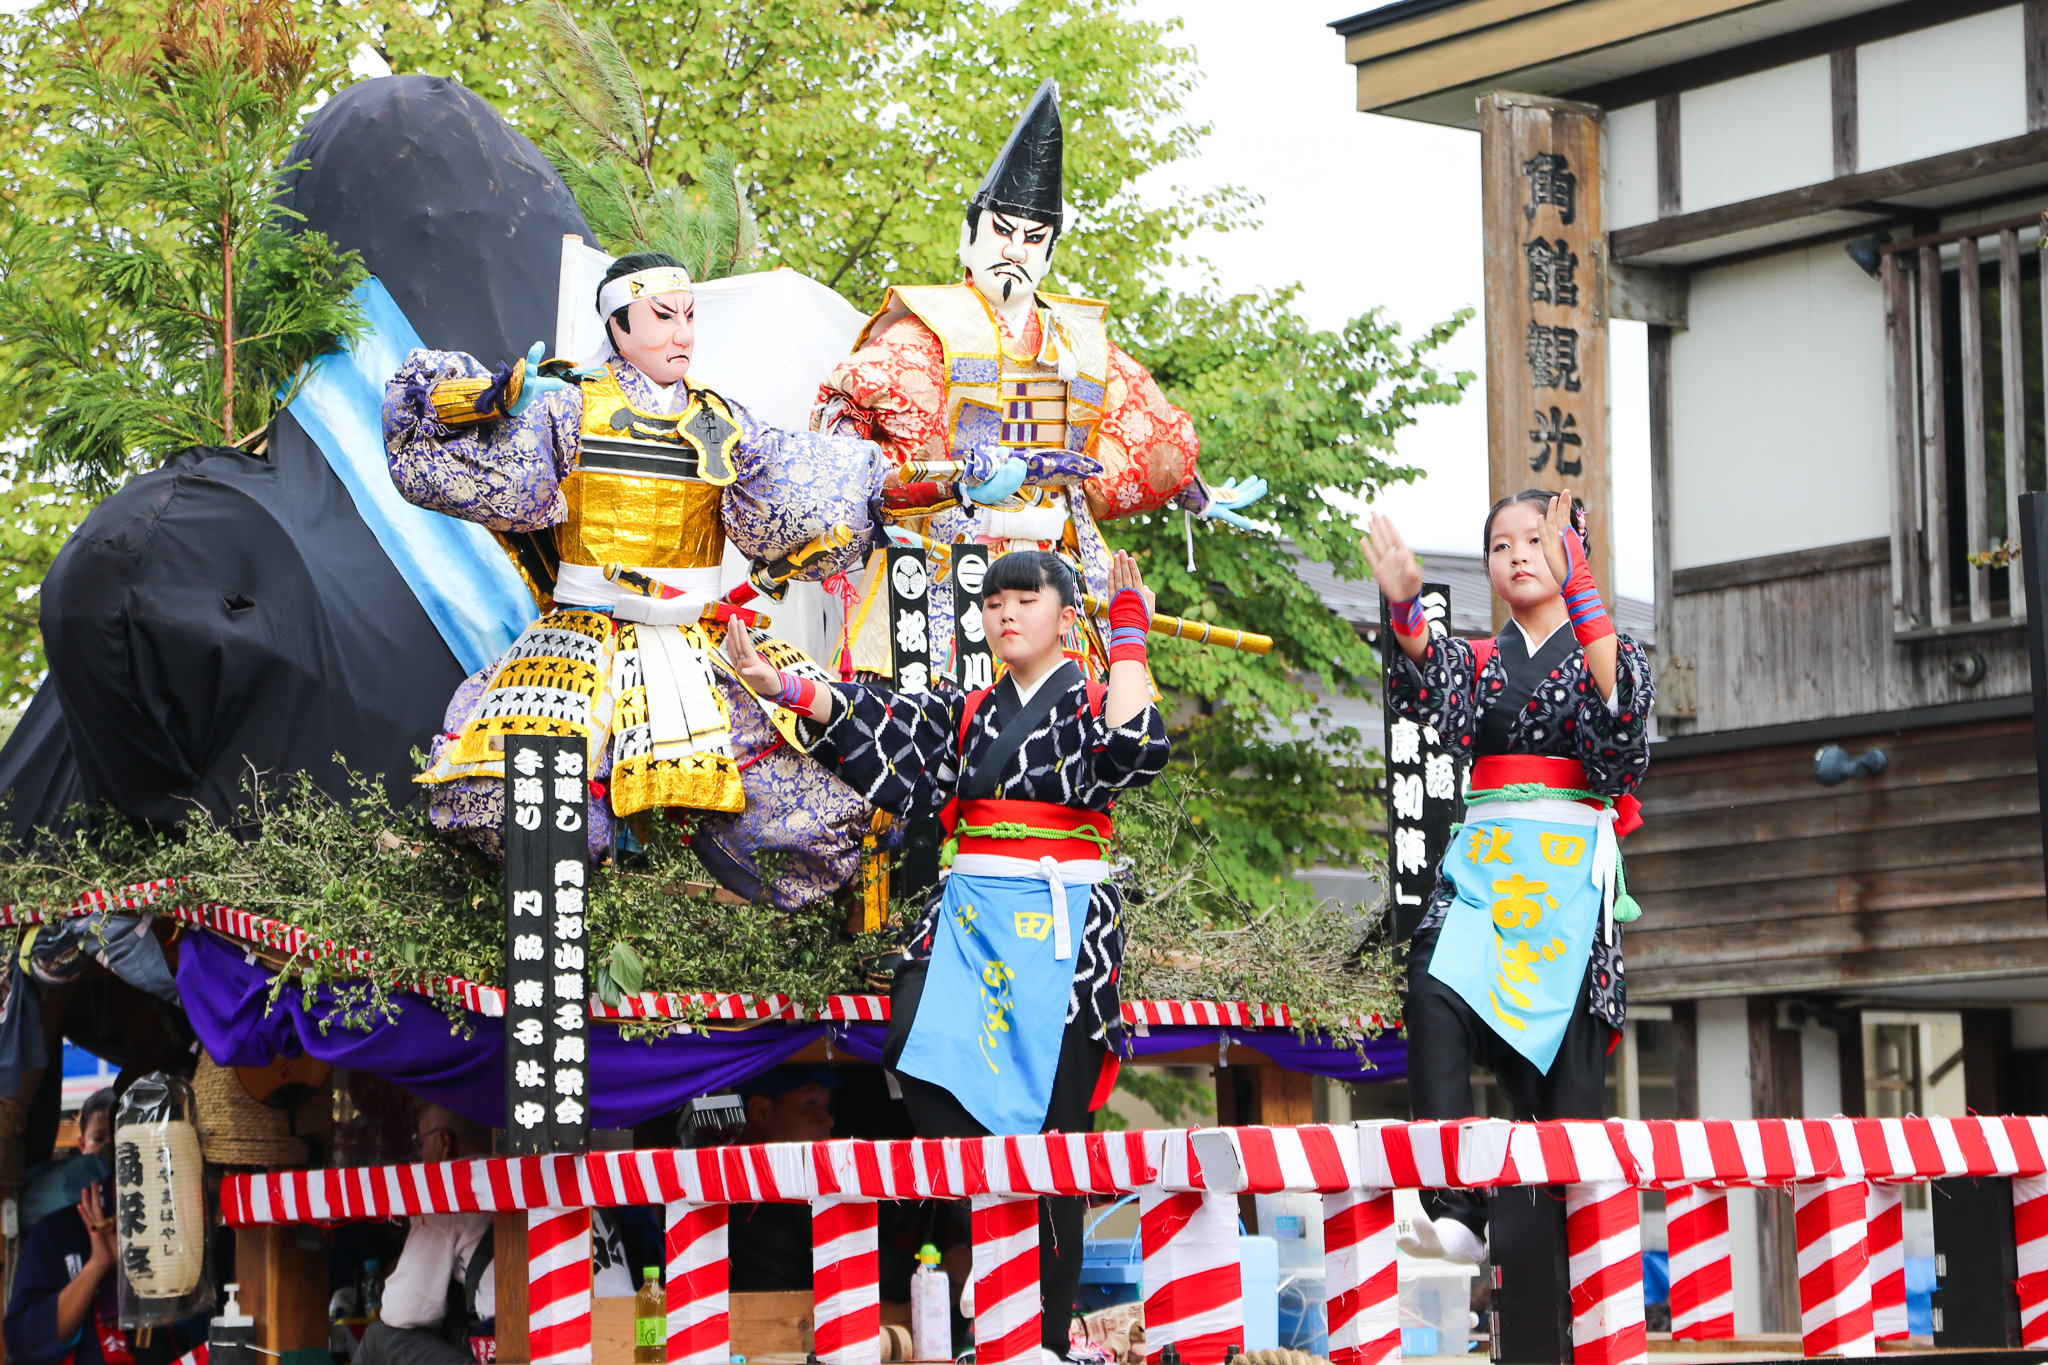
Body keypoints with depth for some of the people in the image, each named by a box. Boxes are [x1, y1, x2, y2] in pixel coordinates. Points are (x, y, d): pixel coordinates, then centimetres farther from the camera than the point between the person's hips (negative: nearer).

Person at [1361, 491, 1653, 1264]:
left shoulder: (1607, 650, 11)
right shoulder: (1480, 660, 19)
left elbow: (1621, 699, -14)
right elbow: (1432, 691, -4)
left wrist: (1577, 586, -26)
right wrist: (1405, 605, -24)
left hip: (1567, 863, -2)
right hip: (1482, 858, 2)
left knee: (1562, 1041, -11)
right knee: (1435, 996, -24)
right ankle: (1454, 1212, -30)